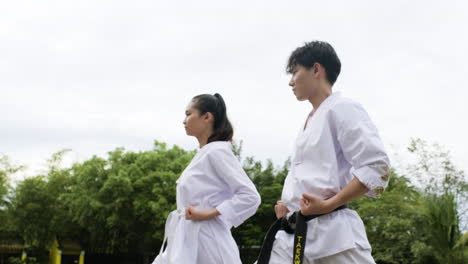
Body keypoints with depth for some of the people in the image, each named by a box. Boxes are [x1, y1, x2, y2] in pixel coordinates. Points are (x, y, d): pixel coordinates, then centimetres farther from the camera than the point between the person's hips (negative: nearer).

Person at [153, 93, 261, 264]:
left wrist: (208, 214, -19)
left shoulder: (216, 152, -13)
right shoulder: (204, 154, 15)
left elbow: (250, 197, -21)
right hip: (186, 245, 10)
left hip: (206, 245, -10)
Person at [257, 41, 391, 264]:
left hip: (332, 233, -9)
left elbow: (377, 167, -15)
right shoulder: (310, 121, 20)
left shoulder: (341, 109, -6)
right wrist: (288, 205, 9)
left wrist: (327, 205, -18)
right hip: (294, 235, 9)